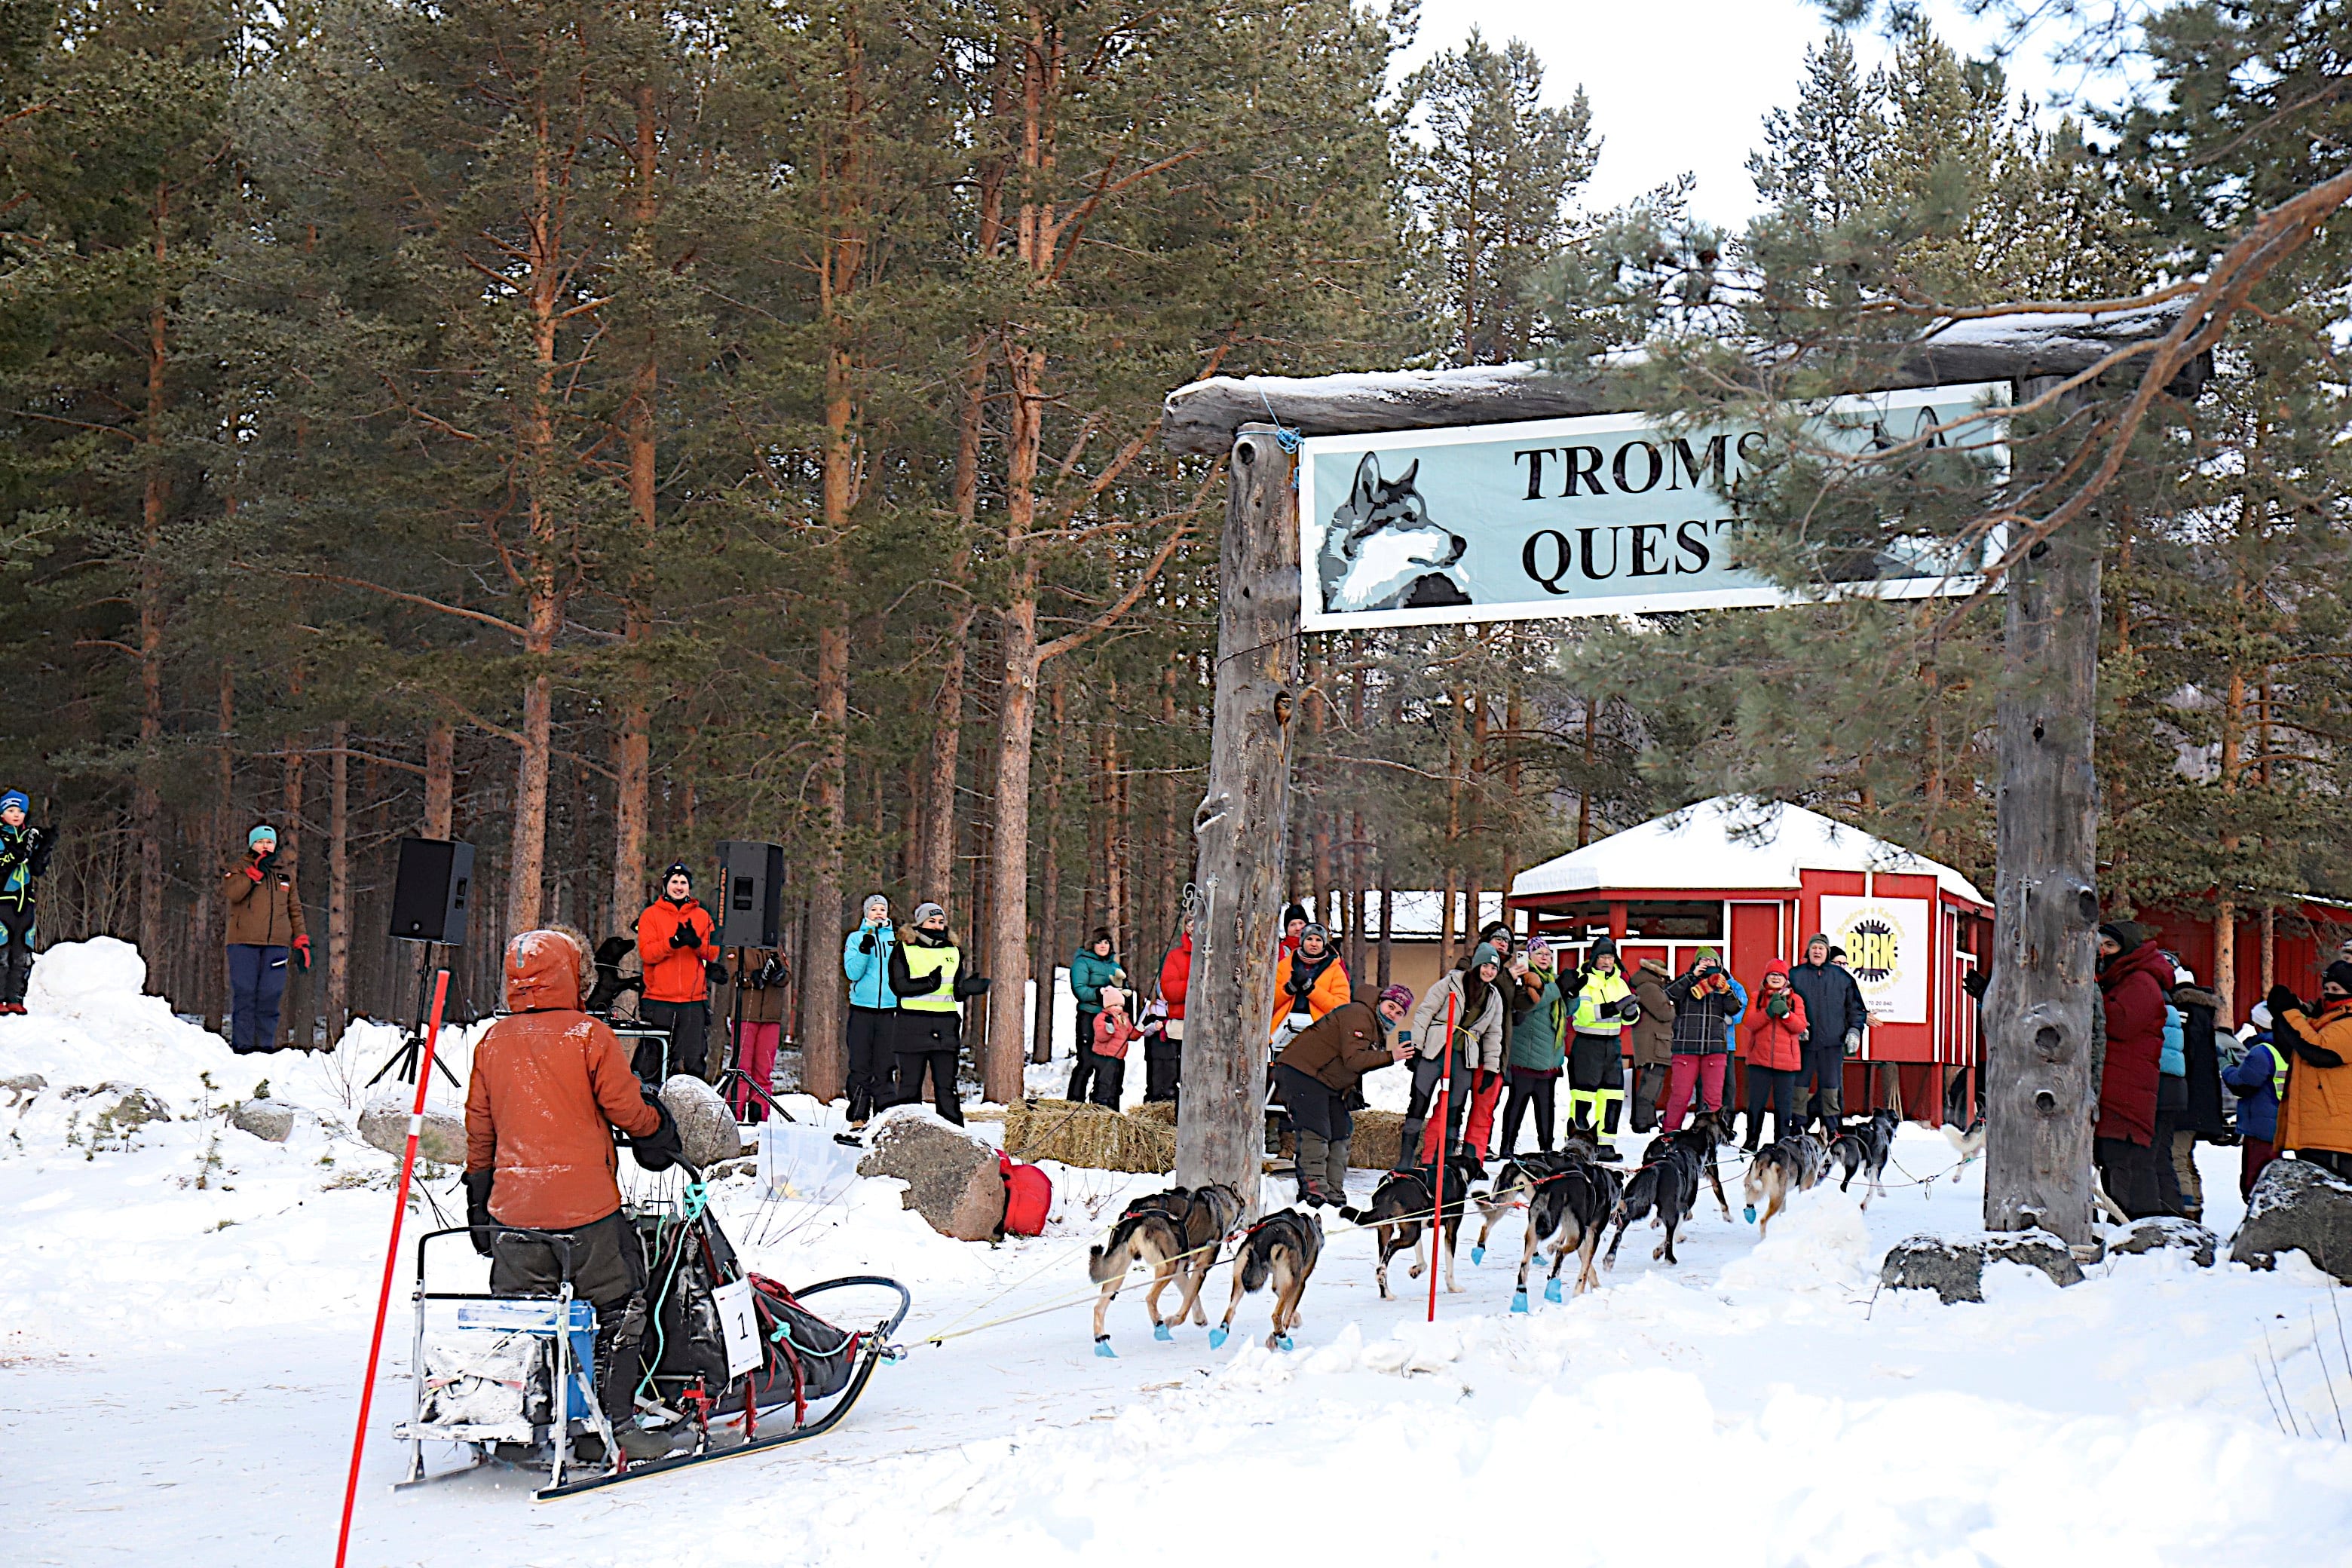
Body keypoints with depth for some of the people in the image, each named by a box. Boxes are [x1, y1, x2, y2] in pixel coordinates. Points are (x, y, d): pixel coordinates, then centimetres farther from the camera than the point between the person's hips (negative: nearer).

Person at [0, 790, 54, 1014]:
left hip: (26, 903, 6)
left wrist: (45, 851, -4)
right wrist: (22, 850, -23)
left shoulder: (29, 836, 17)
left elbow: (39, 870, 11)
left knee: (23, 955, 4)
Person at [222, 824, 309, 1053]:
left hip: (277, 944, 3)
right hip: (244, 942, -3)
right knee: (244, 995, -6)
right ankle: (242, 1045, -5)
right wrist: (257, 870, -13)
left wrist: (301, 942, 15)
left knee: (270, 996, -2)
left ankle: (265, 1044, 2)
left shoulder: (286, 875, 20)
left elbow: (295, 910, 23)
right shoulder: (239, 871, 10)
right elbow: (232, 893, -11)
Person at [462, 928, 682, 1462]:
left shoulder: (493, 1043, 9)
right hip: (586, 1205, -4)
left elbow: (479, 1131, 15)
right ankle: (617, 1420, 3)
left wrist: (478, 1204, 25)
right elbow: (625, 1109, -6)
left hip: (513, 1208, 4)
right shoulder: (589, 1035, -6)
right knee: (618, 1308, 7)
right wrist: (658, 1125, 16)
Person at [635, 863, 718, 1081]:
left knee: (692, 1061, -2)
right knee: (653, 1059, 0)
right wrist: (673, 942, -21)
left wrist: (697, 942, -15)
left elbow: (713, 953, 5)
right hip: (658, 1000, -1)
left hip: (693, 1001, 1)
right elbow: (646, 953, -5)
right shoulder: (651, 914, 7)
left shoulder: (702, 916, 14)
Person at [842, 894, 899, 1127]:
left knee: (886, 1068, -1)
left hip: (889, 1009, 1)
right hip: (862, 1008, -1)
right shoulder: (856, 938, 8)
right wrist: (864, 949, -17)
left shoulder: (896, 937, 12)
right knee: (860, 1066, -1)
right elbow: (852, 972, -6)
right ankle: (858, 1118, 2)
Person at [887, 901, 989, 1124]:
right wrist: (929, 984, -24)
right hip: (912, 1027, -3)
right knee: (910, 1084, 2)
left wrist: (967, 987, -15)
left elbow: (958, 993, 9)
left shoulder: (953, 952, 15)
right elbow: (899, 986, -9)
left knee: (946, 1086, 3)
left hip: (945, 1028, 3)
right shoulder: (904, 950, 4)